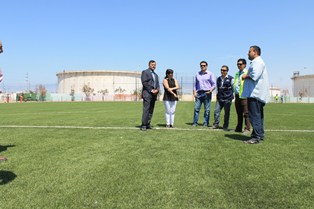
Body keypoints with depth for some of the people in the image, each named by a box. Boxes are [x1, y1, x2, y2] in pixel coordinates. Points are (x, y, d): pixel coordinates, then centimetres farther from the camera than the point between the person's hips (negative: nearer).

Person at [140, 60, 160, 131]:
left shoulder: (155, 75, 24)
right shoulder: (145, 72, 1)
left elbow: (157, 84, 17)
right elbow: (144, 82, -10)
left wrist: (157, 90, -5)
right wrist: (151, 90, -14)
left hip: (154, 94, 7)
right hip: (147, 93, -7)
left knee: (151, 110, 5)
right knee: (146, 109, -12)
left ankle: (148, 124, 9)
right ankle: (143, 125, -11)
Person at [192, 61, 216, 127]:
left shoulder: (210, 74, 6)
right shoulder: (197, 74, 15)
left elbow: (214, 84, 3)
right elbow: (195, 84, 18)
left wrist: (210, 90, -13)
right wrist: (194, 92, 4)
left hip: (207, 93, -3)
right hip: (199, 93, 3)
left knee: (207, 109, -1)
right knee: (196, 108, -2)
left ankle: (206, 123, 6)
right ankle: (195, 122, 3)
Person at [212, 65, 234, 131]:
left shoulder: (230, 79, -1)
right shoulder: (218, 79, 13)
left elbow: (233, 88, 3)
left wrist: (232, 96, 2)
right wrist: (217, 96, 18)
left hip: (227, 99, -4)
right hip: (219, 98, 4)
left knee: (227, 113, 3)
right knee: (216, 111, -4)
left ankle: (225, 127, 12)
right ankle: (216, 125, 5)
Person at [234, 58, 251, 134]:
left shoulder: (247, 73, -3)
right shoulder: (237, 73, 22)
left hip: (244, 96, -8)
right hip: (237, 95, 8)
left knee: (246, 113, -6)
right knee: (239, 113, 12)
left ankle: (247, 129, -3)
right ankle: (238, 128, 18)